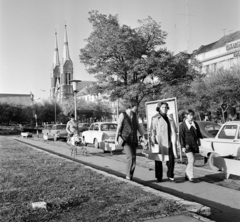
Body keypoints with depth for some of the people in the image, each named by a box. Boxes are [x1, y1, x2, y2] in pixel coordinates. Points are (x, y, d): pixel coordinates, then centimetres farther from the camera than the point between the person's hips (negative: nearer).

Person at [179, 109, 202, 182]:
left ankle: (187, 175, 23)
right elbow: (181, 137, -7)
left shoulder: (195, 124, 11)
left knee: (190, 161, 9)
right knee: (192, 160, -16)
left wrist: (199, 141, 12)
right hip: (187, 145, -6)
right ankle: (190, 176, -8)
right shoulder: (182, 125, -5)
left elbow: (198, 134, 20)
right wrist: (183, 146, -11)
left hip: (194, 145, 6)